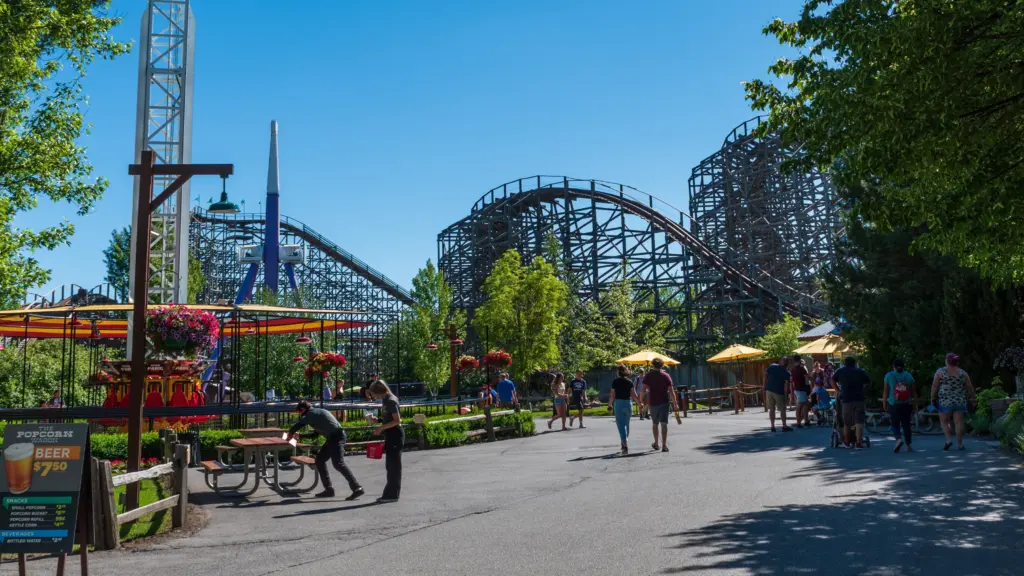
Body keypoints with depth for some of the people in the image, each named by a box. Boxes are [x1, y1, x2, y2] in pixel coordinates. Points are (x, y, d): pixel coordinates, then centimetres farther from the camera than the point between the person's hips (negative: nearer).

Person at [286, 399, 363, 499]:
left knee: (338, 463, -19)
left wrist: (291, 433, 8)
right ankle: (329, 489, 12)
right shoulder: (316, 413, 25)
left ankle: (357, 488, -24)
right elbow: (315, 434, 30)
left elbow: (298, 424, -10)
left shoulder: (312, 413, -4)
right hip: (332, 438, 10)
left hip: (336, 437, -10)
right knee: (320, 460, 13)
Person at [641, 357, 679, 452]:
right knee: (664, 424, -1)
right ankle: (664, 445, -11)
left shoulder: (648, 376, 0)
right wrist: (675, 403, -1)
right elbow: (671, 391, -4)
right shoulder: (666, 376, 1)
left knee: (655, 424, 16)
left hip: (653, 403, 1)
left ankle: (656, 443, 27)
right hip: (664, 402, -1)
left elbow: (643, 390, -7)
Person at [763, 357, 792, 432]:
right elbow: (786, 384, -13)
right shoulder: (786, 373, -6)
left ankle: (772, 426, 7)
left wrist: (765, 385, 6)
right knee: (782, 409, 6)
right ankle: (784, 426, 4)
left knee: (771, 409, 8)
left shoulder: (772, 366, 1)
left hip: (769, 390, 3)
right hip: (779, 392, -3)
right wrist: (786, 395, -8)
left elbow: (765, 374, -2)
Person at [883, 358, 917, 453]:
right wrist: (915, 405, 11)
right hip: (906, 405, 2)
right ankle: (908, 446, 15)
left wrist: (884, 404, 6)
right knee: (906, 424, 11)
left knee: (895, 424, 5)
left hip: (894, 405, -2)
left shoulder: (889, 376, -1)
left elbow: (885, 391, -2)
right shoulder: (908, 376, 4)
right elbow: (914, 392, 6)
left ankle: (898, 439, -20)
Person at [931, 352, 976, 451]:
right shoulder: (963, 373, 5)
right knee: (959, 422, 3)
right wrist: (971, 397, 23)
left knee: (944, 421, 8)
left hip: (945, 401, -2)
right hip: (960, 401, 2)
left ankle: (948, 439, -8)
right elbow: (970, 387, 9)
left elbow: (934, 386, -4)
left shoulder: (940, 372, -3)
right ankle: (959, 444, 5)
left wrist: (933, 398, 5)